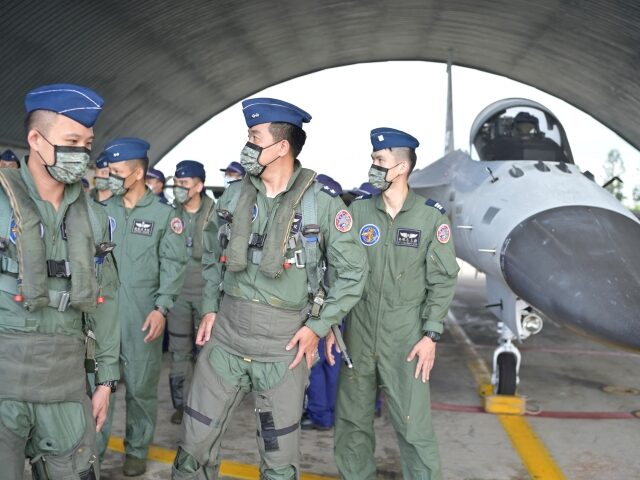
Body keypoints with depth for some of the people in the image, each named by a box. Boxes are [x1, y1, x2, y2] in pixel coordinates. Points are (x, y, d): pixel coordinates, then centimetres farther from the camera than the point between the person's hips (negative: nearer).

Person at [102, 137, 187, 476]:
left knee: (140, 386, 7)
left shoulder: (164, 214, 0)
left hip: (142, 315, -2)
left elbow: (173, 265, -3)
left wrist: (162, 308, -12)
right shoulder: (103, 210, 7)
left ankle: (137, 450, 24)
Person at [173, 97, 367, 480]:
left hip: (284, 342, -3)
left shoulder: (322, 204, -9)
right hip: (226, 334, 3)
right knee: (195, 440, 11)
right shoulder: (234, 196, 4)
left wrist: (318, 326, -7)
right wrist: (210, 307, 6)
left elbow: (354, 271, -3)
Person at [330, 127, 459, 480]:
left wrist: (431, 334, -8)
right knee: (351, 420, 12)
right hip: (357, 336, 3)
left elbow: (442, 280, -2)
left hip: (407, 340, -3)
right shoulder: (358, 211, 3)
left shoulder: (432, 217, -4)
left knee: (414, 425, -2)